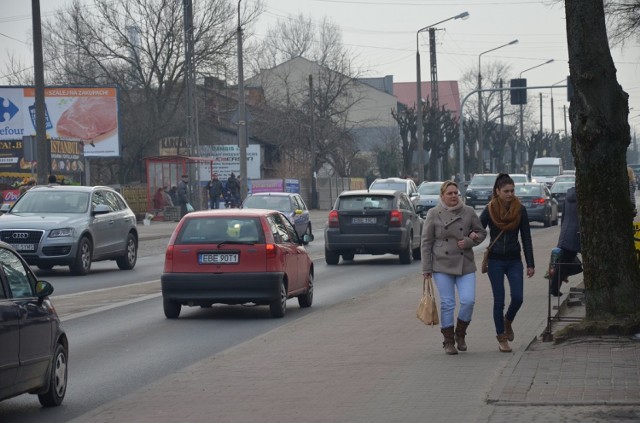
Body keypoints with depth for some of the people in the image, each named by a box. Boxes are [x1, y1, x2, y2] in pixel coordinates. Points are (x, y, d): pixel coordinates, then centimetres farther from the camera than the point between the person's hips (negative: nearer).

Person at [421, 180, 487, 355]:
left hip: (465, 265, 2)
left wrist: (469, 241, -7)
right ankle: (448, 342, 10)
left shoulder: (468, 212, 4)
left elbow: (482, 233, 13)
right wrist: (426, 268, -2)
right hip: (442, 265, -2)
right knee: (447, 303, -1)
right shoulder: (434, 214, -1)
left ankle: (460, 334, 15)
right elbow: (426, 242, 1)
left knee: (468, 301, -9)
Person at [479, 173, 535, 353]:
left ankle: (508, 321, 23)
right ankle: (501, 338, 9)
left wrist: (530, 264, 1)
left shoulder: (520, 210, 0)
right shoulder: (489, 210, -3)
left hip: (514, 260, 1)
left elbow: (526, 238, 3)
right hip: (495, 261, -1)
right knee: (499, 300, -1)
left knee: (518, 297, -9)